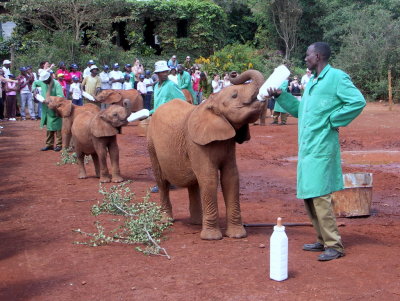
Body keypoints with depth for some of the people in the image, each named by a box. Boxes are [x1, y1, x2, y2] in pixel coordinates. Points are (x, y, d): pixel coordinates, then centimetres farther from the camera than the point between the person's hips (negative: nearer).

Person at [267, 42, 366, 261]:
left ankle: (334, 245, -3)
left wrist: (333, 121, -14)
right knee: (308, 196, 13)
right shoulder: (312, 82, 18)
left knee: (320, 196, -11)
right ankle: (323, 240, 23)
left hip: (322, 148, -10)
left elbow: (358, 102, -18)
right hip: (307, 148, 10)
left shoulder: (336, 77, -9)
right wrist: (280, 96, 16)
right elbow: (299, 110, 25)